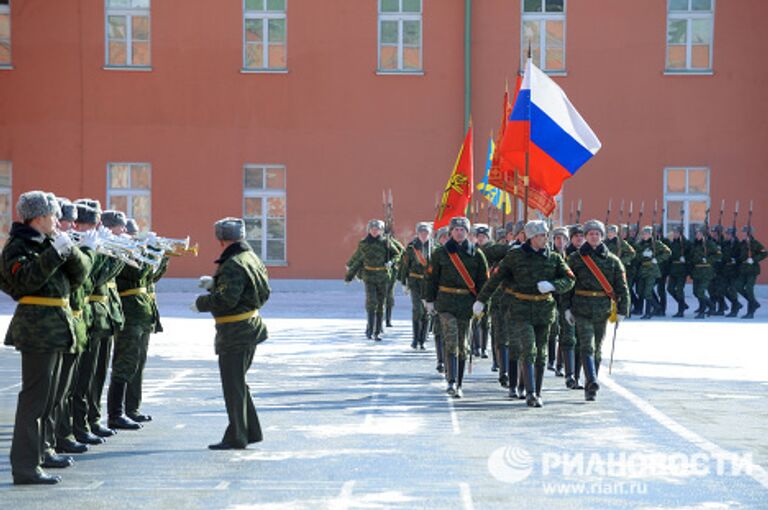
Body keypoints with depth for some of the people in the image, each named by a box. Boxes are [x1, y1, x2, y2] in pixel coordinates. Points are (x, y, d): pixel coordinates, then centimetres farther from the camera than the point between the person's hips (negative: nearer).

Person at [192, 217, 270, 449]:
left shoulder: (233, 265, -20)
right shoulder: (252, 258, 10)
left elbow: (226, 299, -28)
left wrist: (200, 303, -10)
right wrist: (214, 284, 17)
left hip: (234, 333, -10)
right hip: (250, 327, 10)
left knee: (233, 385, -1)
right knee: (238, 382, 20)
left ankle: (236, 437, 5)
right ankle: (251, 431, 24)